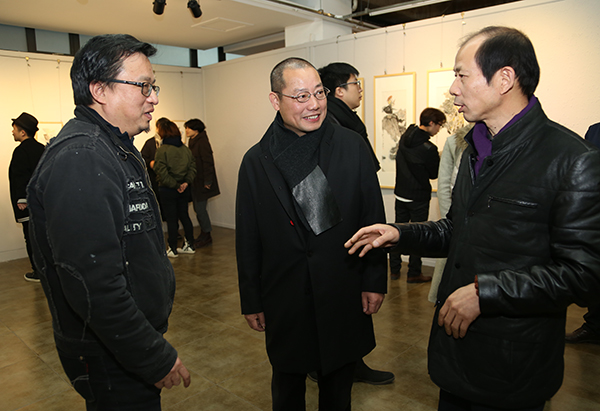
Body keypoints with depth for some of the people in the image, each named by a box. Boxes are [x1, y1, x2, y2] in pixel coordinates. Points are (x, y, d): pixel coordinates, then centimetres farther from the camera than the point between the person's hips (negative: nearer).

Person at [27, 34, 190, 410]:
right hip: (112, 361, -9)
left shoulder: (118, 150, 9)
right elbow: (93, 285, -30)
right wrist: (157, 358, -22)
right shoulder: (79, 160, -25)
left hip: (133, 342, 10)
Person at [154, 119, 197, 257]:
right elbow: (193, 167, 1)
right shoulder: (185, 148, 3)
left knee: (171, 219, 3)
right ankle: (189, 245, 20)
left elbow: (162, 173, -18)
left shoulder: (162, 150, -14)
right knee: (184, 216, 15)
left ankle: (173, 249, 12)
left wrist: (175, 185, -12)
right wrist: (186, 182, -6)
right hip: (184, 189, 5)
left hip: (168, 190, -5)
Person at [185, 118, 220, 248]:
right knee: (198, 209, 13)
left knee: (200, 209, -5)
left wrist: (207, 181, -21)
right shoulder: (193, 142, 14)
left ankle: (207, 236, 7)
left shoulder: (202, 142, -13)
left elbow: (208, 162, -18)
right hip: (195, 183, 9)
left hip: (202, 183, -9)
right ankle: (204, 234, 23)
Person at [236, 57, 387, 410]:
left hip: (345, 299, 0)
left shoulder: (353, 146, -4)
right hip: (285, 300, 1)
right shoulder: (256, 161, -3)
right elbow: (248, 239, 1)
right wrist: (251, 301, 3)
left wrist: (375, 280, -2)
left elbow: (373, 218, 0)